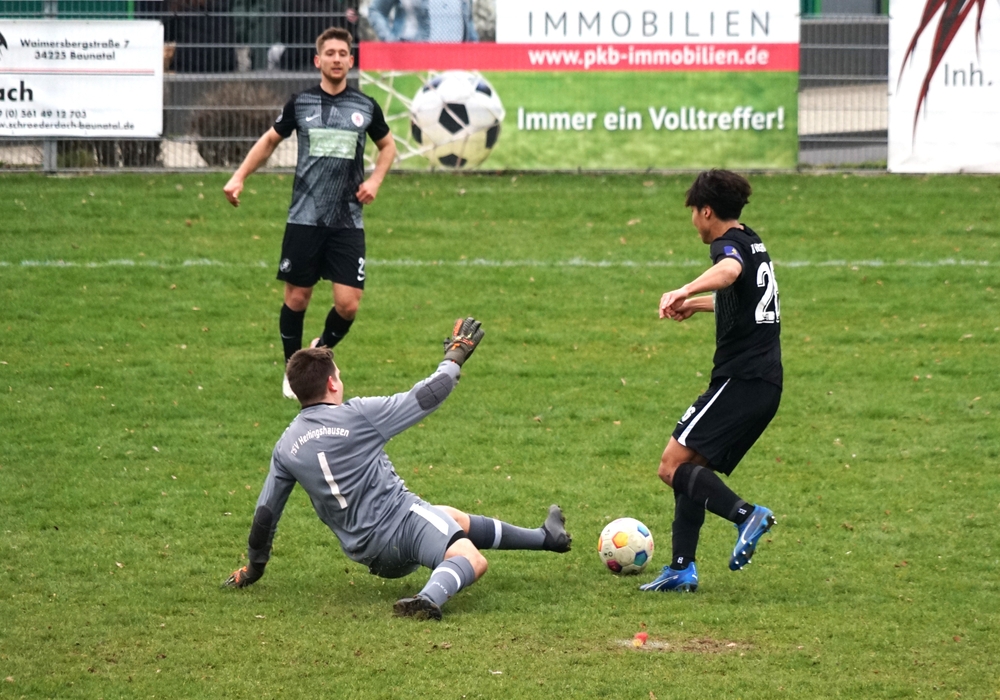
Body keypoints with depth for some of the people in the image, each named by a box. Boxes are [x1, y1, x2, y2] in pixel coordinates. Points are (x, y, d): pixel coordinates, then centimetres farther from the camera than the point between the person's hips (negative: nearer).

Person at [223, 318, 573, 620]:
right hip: (404, 520, -7)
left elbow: (265, 514, 11)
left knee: (454, 519, 29)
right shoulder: (357, 415, -11)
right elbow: (427, 397, -4)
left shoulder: (286, 448, 4)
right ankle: (430, 598, -54)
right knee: (471, 560, -24)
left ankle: (546, 537, 43)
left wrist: (253, 567, 26)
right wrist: (454, 358, 13)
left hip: (369, 555, 7)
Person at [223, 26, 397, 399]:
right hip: (305, 219, 0)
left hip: (348, 223, 0)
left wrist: (375, 180, 2)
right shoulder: (300, 103, 1)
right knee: (297, 298, 3)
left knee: (348, 304, -7)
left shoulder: (365, 107, 2)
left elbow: (387, 145, 19)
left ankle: (322, 352, 23)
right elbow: (270, 140, 16)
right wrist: (239, 177, 6)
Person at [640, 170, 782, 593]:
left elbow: (730, 271, -36)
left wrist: (686, 290, -52)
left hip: (740, 379, -10)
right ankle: (682, 568, 8)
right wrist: (698, 305, 57)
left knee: (674, 466, -13)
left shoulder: (729, 244, -8)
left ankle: (746, 515, -27)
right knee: (691, 469, 14)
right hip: (766, 385, 10)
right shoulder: (754, 245, 22)